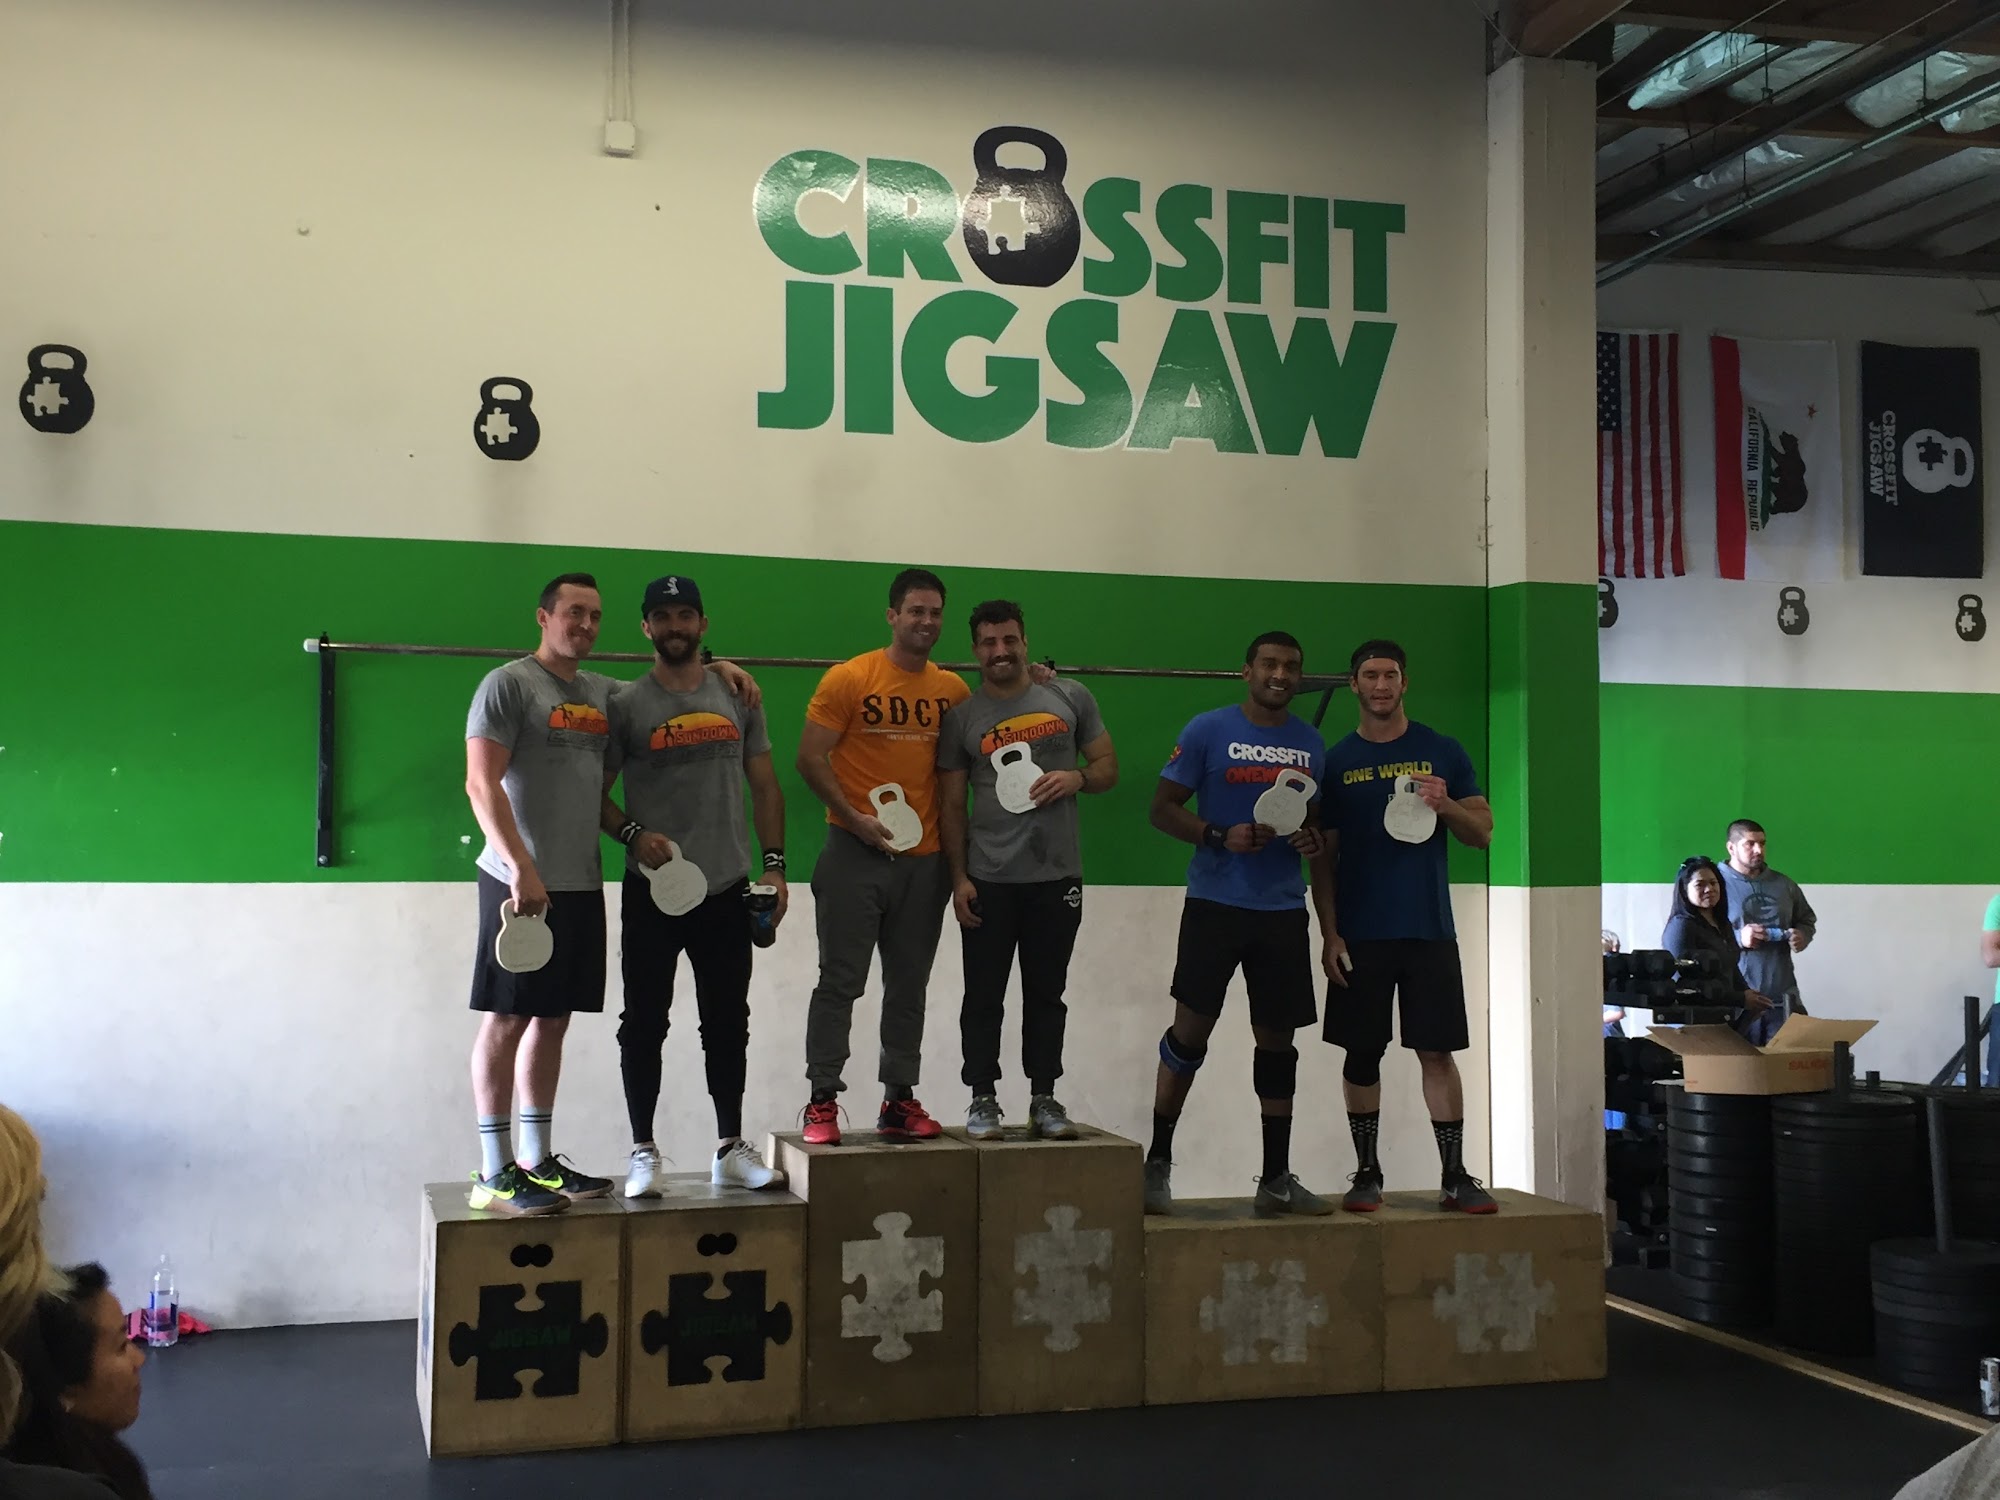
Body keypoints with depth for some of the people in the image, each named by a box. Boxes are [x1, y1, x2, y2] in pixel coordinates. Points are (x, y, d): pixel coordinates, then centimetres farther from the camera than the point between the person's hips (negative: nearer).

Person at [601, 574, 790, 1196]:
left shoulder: (738, 697, 8)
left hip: (727, 889, 3)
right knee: (645, 1023, 2)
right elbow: (595, 791, 1)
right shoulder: (625, 703, 0)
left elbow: (764, 785, 10)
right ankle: (643, 1152, 11)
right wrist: (633, 834, -17)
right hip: (652, 893, -3)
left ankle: (731, 1148, 20)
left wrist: (774, 863, 1)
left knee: (728, 1023, 10)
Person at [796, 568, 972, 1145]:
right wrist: (855, 818, -14)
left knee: (909, 984, 11)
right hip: (856, 854, -4)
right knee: (841, 979, -1)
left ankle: (899, 1099, 20)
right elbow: (810, 758, -6)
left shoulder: (954, 689, 7)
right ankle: (822, 1101, 5)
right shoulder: (849, 679, -5)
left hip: (925, 859, 4)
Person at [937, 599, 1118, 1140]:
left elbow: (1108, 767, 10)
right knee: (984, 997, 3)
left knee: (1046, 995, 9)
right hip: (988, 880, -1)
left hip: (1057, 877, 1)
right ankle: (983, 1100, 13)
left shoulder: (1070, 698, 5)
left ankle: (1044, 1100, 17)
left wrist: (1076, 777, -13)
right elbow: (951, 805, 4)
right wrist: (958, 878, -3)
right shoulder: (962, 716, 3)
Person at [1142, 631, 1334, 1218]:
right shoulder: (1208, 730, -3)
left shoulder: (1311, 743, 11)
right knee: (1191, 1030, -4)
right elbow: (1163, 807, -3)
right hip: (1215, 904, -4)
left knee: (1276, 1038, 8)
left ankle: (1276, 1178, 16)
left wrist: (1314, 839, -3)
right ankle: (1158, 1162, 10)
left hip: (1284, 910, 4)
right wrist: (1220, 837, -18)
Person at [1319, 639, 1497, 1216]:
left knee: (1437, 1052, -1)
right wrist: (1329, 935, -2)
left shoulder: (1442, 751, 7)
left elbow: (1483, 833, 8)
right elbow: (1324, 855, 6)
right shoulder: (1337, 762, 6)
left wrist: (1446, 805, -13)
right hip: (1361, 933, 0)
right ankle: (1367, 1174, 14)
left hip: (1429, 929, 0)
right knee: (1361, 1054, 4)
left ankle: (1456, 1177, 5)